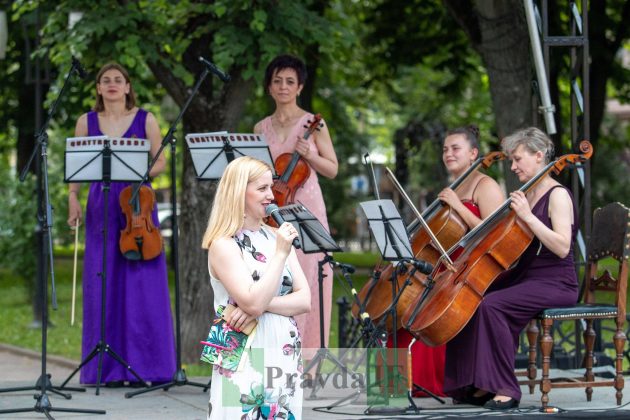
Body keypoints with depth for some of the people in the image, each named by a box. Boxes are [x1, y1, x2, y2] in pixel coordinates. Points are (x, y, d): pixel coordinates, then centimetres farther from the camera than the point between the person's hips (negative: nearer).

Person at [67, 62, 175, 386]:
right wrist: (73, 197, -3)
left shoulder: (145, 119, 6)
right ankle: (109, 368, 3)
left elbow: (160, 162, 7)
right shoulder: (87, 122, 10)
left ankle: (142, 365, 1)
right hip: (101, 208, 1)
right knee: (103, 286, -1)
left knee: (142, 286, -5)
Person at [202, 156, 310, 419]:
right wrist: (280, 254, -14)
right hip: (245, 364, -6)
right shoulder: (223, 245, -8)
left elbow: (305, 300, 5)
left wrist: (263, 305, -13)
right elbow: (252, 302, -19)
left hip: (286, 357, 6)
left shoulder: (277, 237, 12)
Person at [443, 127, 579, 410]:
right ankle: (480, 385, -5)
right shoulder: (526, 195, 15)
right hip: (524, 276, 8)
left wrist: (528, 216, -26)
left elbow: (562, 247, -23)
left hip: (555, 284, -8)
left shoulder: (557, 195, -10)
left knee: (491, 304, -28)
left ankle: (505, 389, -23)